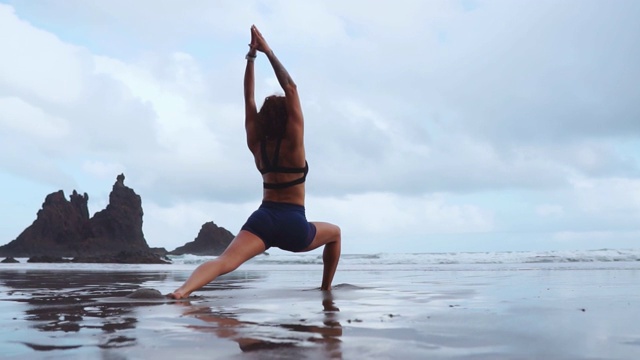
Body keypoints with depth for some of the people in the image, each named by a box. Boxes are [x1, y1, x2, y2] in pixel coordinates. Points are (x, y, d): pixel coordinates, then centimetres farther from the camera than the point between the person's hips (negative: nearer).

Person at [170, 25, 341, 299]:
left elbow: (249, 100, 9)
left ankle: (182, 291, -43)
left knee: (226, 261, -17)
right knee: (334, 232, 26)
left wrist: (251, 56, 9)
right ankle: (326, 288, 23)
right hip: (294, 224, -3)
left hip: (263, 218, 3)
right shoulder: (293, 143, -5)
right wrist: (269, 53, -6)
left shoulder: (256, 145, 8)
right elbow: (291, 89, -7)